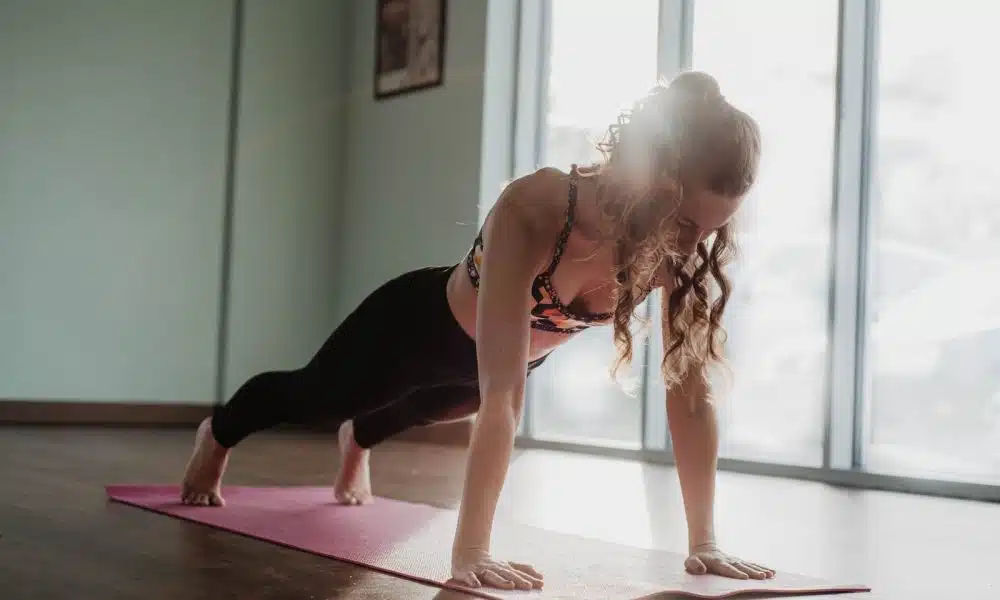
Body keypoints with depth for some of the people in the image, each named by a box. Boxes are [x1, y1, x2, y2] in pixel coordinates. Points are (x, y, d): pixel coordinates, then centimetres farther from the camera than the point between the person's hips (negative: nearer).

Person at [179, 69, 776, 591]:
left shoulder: (682, 247, -30)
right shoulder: (533, 210, -45)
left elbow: (692, 389, -26)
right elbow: (501, 394, -49)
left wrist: (704, 542, -28)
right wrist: (470, 551, -51)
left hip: (517, 352, 5)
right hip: (426, 322, -5)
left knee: (423, 411, 37)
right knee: (310, 395, 25)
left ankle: (356, 442, 74)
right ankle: (216, 437, 61)